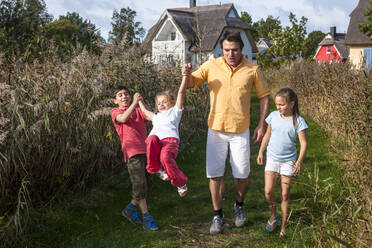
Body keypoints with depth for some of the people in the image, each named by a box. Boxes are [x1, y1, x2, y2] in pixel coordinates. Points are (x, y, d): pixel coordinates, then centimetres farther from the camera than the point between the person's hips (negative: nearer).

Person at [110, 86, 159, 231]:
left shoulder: (138, 110, 20)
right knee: (139, 185, -8)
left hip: (145, 150, 5)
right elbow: (123, 118, -17)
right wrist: (134, 103, -24)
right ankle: (146, 217, 1)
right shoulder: (115, 112, 7)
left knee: (147, 185, 9)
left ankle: (130, 208, 26)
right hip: (132, 152, -5)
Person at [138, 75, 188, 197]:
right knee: (152, 138, -35)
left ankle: (181, 183, -14)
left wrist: (185, 76, 10)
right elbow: (145, 112, 58)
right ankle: (156, 169, -21)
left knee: (165, 157, -36)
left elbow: (181, 92, 18)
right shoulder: (156, 116, 41)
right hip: (154, 144, 3)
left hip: (170, 140, -3)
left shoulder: (175, 111, 28)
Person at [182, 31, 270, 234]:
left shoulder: (252, 69, -3)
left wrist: (261, 124, 0)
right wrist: (187, 74, -23)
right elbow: (191, 84, 1)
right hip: (216, 129, 1)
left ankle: (239, 205, 36)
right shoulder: (211, 65, -2)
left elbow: (264, 96, 5)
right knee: (214, 175, 3)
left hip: (240, 131, 0)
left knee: (242, 174, 7)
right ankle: (218, 215, 19)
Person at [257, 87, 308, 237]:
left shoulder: (298, 121, -11)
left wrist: (299, 161, -25)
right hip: (272, 158, 3)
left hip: (288, 160, -2)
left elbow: (304, 143, -13)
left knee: (285, 194, 2)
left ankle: (284, 226, 17)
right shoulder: (273, 116, -1)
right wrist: (260, 152, 8)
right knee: (268, 191, -6)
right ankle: (274, 215, 22)